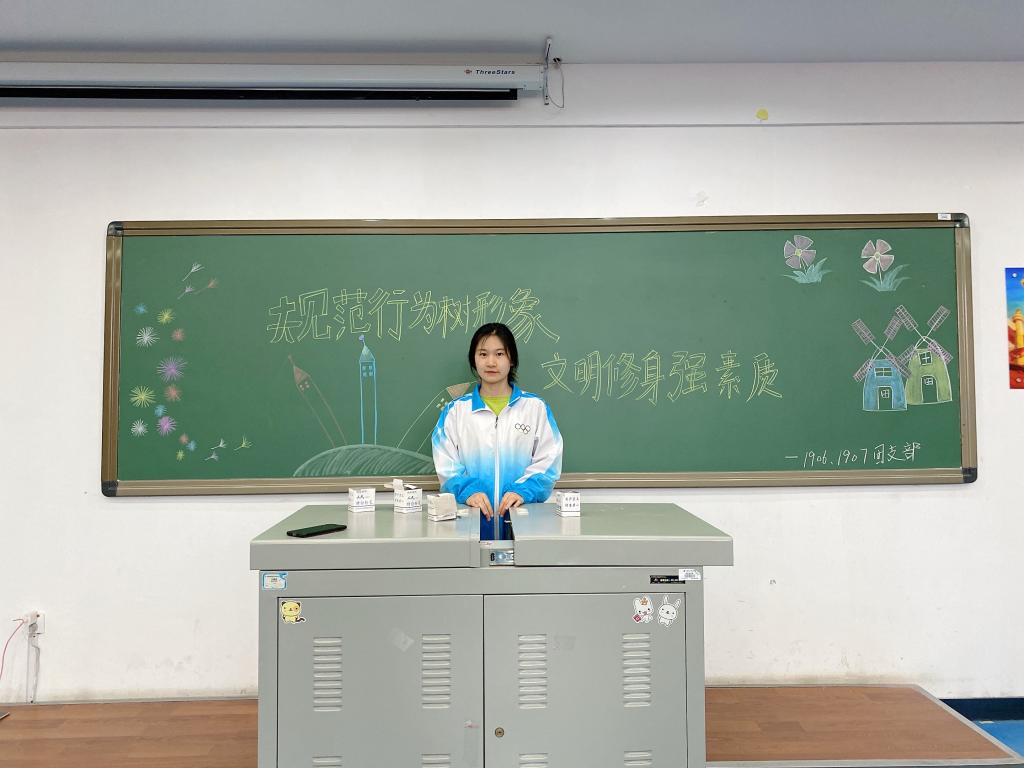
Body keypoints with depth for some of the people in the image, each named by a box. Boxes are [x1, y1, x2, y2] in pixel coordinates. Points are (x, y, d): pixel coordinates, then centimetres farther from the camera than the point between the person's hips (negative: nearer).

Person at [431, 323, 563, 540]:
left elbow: (547, 461, 0)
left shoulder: (536, 407, 7)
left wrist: (523, 490, -17)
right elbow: (446, 464, 1)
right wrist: (468, 490, -17)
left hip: (522, 515, 0)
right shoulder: (455, 410, 9)